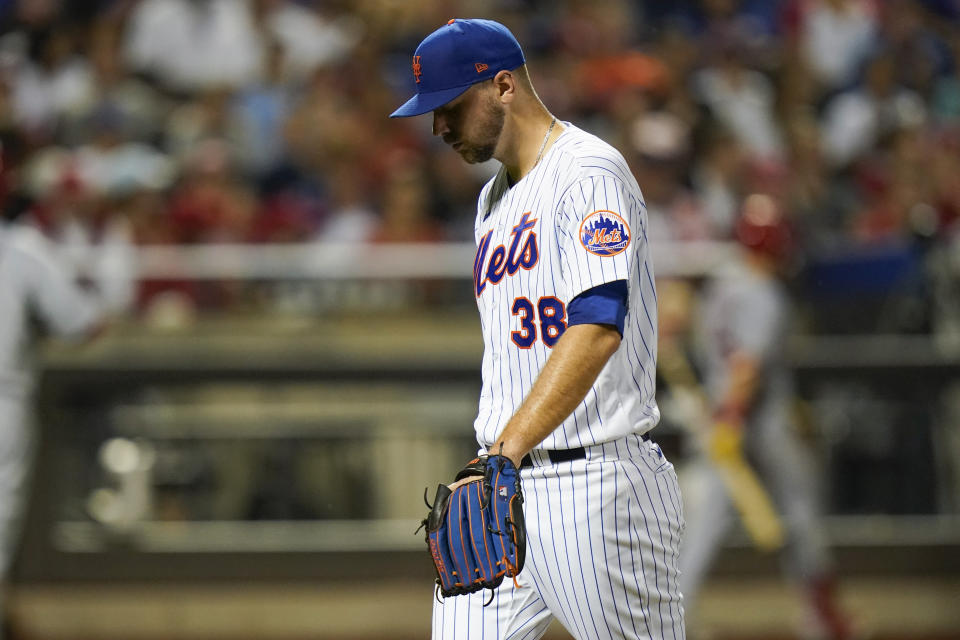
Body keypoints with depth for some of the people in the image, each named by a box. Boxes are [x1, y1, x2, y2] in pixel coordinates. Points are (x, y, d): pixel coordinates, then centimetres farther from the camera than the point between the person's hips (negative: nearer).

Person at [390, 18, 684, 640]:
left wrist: (509, 447, -35)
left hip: (598, 486, -8)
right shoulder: (493, 201, 20)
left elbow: (599, 326, -26)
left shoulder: (591, 173, -11)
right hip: (503, 484, 8)